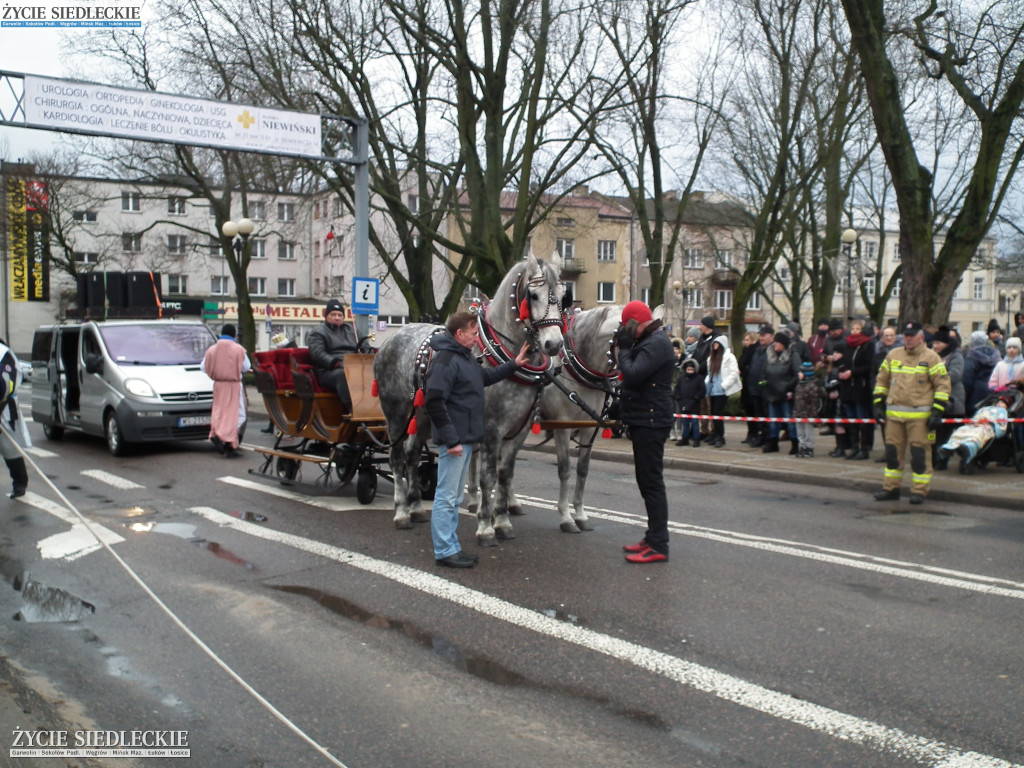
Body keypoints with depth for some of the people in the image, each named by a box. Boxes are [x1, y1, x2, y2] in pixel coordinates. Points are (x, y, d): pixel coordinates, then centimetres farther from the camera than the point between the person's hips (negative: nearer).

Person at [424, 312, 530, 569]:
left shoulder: (466, 357, 15)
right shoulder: (445, 360, -17)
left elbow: (486, 377, 34)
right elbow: (435, 403, -23)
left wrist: (513, 364, 25)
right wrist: (451, 439, -23)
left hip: (466, 438, 11)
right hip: (454, 439, -11)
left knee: (455, 497, 16)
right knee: (446, 496, -4)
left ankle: (450, 547, 24)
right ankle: (445, 551, 2)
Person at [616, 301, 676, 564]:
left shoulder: (656, 343, -16)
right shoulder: (649, 342, 17)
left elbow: (633, 374, -26)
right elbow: (634, 374, 16)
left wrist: (624, 350, -12)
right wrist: (626, 349, 4)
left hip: (650, 422, -11)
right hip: (643, 420, 11)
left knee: (651, 481, -9)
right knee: (646, 481, 16)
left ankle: (658, 546, -7)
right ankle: (653, 536, 25)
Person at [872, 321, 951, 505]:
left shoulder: (931, 357, -2)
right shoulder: (892, 356, 12)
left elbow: (943, 385, -3)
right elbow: (882, 380, 19)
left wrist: (937, 412, -10)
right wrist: (878, 404, 11)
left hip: (920, 415, -5)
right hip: (894, 414, 5)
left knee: (920, 453, -2)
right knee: (892, 450, 8)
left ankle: (919, 491, 6)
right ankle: (891, 488, 18)